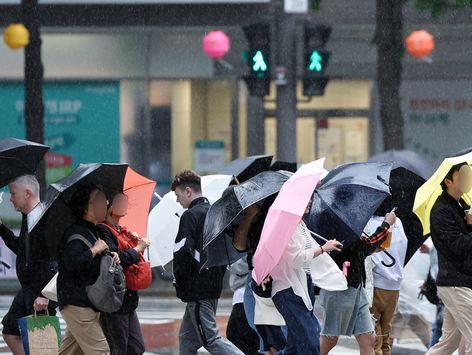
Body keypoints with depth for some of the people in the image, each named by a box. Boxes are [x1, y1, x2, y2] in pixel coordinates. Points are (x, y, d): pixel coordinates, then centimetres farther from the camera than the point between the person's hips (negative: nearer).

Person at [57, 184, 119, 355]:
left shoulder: (95, 232, 15)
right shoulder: (75, 233, -15)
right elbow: (71, 262, -31)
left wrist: (112, 258, 8)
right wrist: (95, 250, -19)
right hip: (76, 303, -10)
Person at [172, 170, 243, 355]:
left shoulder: (190, 216, -13)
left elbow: (183, 252, -20)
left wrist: (180, 283, -7)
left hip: (197, 289, -9)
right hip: (214, 285, 9)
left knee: (211, 339, -10)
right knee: (187, 338, 15)